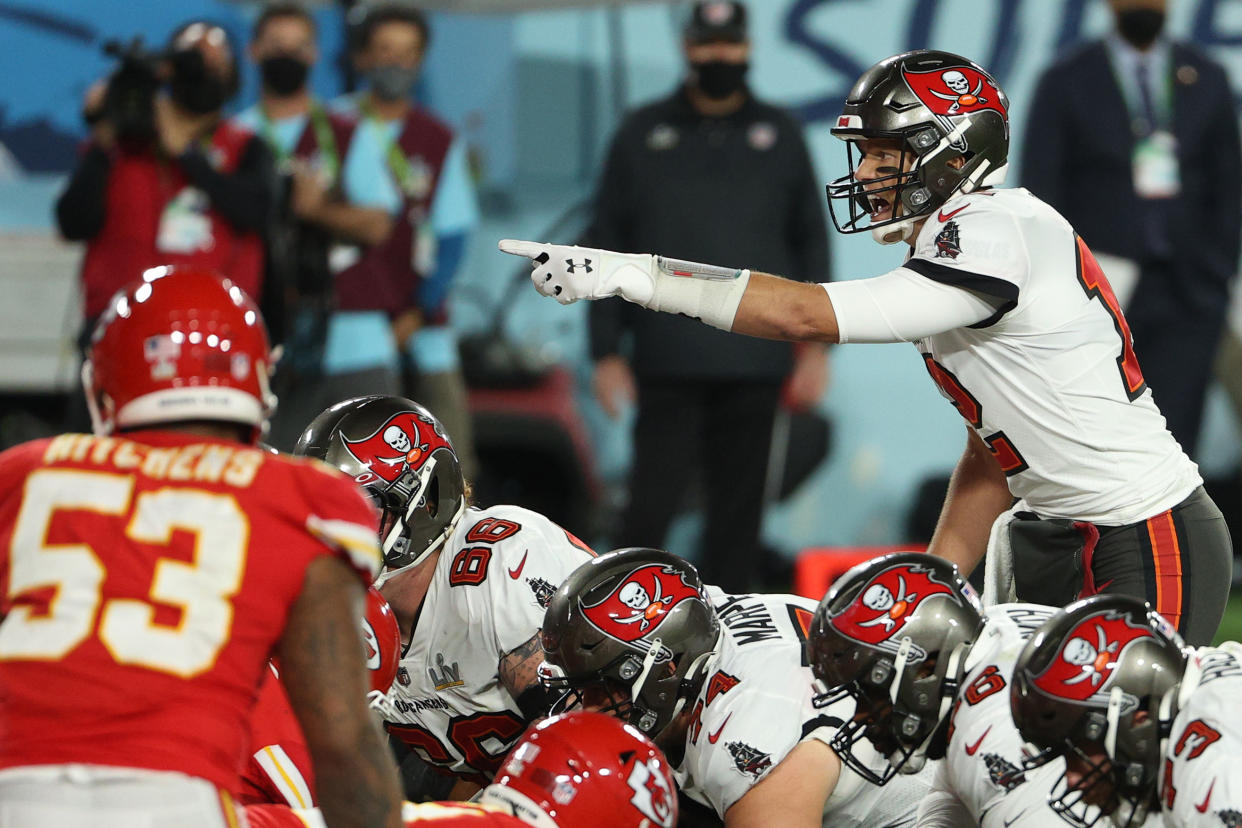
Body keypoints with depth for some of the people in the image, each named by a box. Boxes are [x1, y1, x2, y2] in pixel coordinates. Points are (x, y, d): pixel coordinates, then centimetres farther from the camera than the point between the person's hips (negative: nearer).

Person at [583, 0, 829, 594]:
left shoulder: (777, 134, 12)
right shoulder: (643, 134, 8)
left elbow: (811, 240, 12)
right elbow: (605, 247, 8)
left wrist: (816, 342, 4)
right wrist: (607, 350, 2)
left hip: (755, 362, 2)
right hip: (669, 365, -2)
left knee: (739, 509, 3)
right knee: (651, 505, -8)